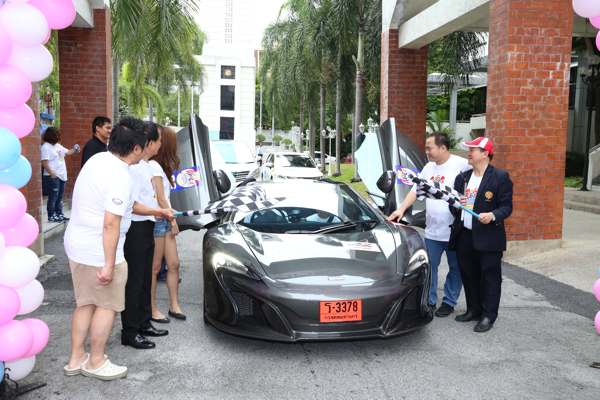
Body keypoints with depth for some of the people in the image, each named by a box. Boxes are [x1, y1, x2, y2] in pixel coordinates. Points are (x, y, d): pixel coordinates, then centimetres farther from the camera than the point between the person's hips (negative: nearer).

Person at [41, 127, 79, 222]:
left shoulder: (58, 145, 14)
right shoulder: (46, 147, -13)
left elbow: (67, 152, 25)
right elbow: (44, 162, -20)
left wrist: (74, 150, 4)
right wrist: (52, 173, -25)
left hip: (61, 175, 9)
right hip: (52, 177, -9)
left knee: (59, 197, 14)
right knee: (53, 197, -5)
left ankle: (59, 214, 21)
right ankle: (51, 216, 1)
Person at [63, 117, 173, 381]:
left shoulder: (98, 159, 7)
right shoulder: (121, 177, -22)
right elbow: (111, 224, -26)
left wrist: (154, 211, 26)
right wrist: (109, 265, -22)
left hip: (76, 245, 9)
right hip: (99, 253, -9)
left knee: (85, 303, 19)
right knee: (107, 306, 9)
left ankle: (76, 359, 30)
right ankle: (96, 362, 22)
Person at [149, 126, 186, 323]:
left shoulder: (159, 166, 14)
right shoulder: (154, 167, -14)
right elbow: (161, 199, -14)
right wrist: (173, 221, -7)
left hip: (165, 220, 9)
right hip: (156, 221, -9)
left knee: (174, 264, 10)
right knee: (154, 268, 0)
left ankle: (174, 306, 19)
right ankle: (152, 310, 10)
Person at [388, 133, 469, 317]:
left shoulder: (462, 165, -12)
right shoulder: (428, 168, 9)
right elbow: (415, 190, 11)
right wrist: (402, 209, 0)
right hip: (432, 230, 6)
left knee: (455, 268, 10)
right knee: (429, 267, 10)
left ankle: (449, 302, 24)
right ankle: (429, 301, 22)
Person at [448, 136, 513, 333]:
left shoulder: (500, 177, -5)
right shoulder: (462, 178, 13)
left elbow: (506, 206, -8)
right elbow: (453, 206, 17)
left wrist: (493, 216, -26)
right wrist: (456, 204, -6)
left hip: (488, 238, -6)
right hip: (464, 236, 6)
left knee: (490, 278, 2)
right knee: (469, 276, 15)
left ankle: (488, 316, 12)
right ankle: (473, 310, 30)